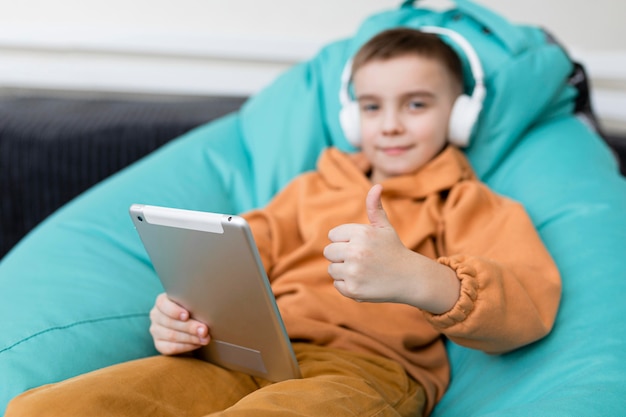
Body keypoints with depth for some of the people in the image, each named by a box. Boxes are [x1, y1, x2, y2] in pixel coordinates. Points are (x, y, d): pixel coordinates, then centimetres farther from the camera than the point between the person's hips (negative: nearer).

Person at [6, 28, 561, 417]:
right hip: (248, 352, 4)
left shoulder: (473, 206, 17)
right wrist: (184, 312, -4)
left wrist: (417, 278, -25)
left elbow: (532, 304, -3)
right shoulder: (312, 187, 31)